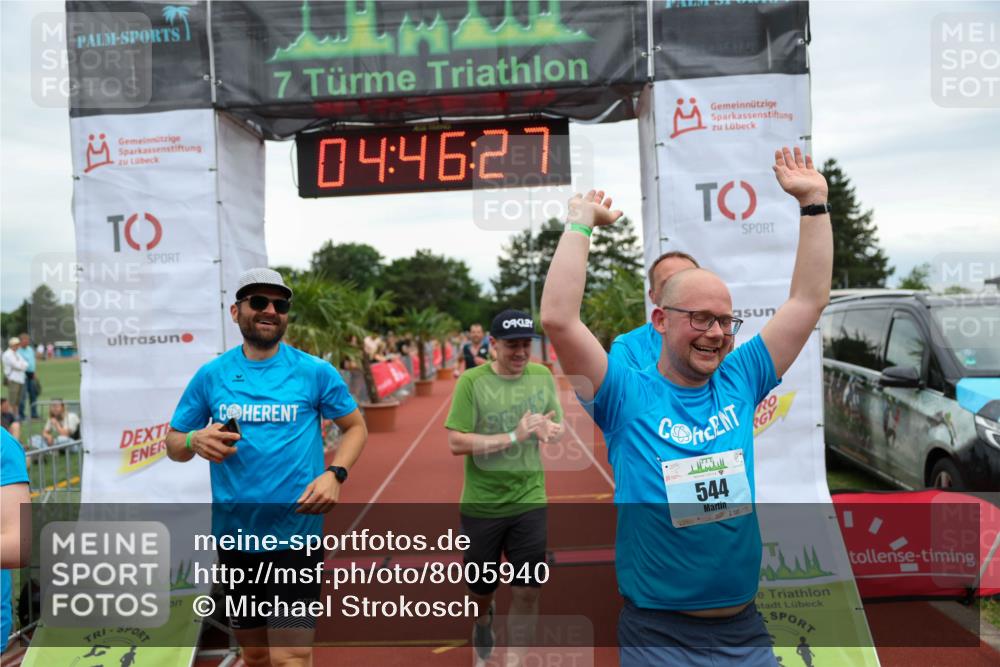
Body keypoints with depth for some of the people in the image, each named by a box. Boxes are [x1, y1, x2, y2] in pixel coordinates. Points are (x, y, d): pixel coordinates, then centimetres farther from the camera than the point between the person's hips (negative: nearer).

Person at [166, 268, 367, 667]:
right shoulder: (211, 375, 2)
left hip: (295, 534, -3)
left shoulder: (315, 372, -4)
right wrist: (195, 441, -14)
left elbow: (355, 427, 6)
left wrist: (335, 474, -12)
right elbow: (173, 444, 9)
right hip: (234, 535, 3)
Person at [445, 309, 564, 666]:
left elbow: (559, 429, 5)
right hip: (482, 504, -2)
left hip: (529, 501, 2)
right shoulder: (471, 381, -15)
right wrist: (514, 436, -26)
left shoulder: (543, 376, -2)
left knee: (528, 588, 4)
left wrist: (549, 429, -19)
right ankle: (483, 619, 53)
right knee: (481, 588, 17)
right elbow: (456, 443, -19)